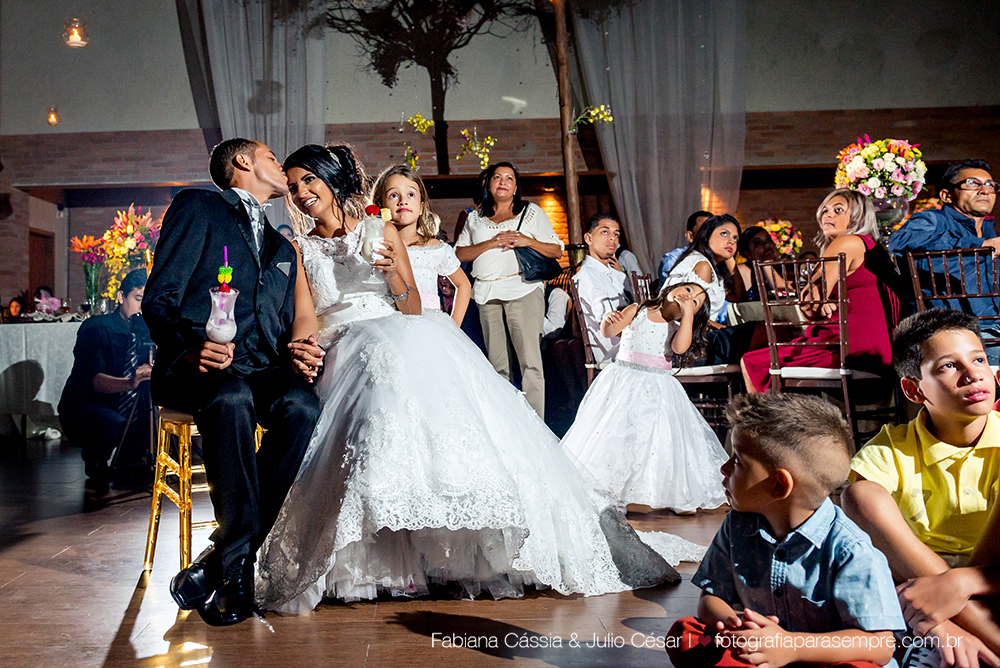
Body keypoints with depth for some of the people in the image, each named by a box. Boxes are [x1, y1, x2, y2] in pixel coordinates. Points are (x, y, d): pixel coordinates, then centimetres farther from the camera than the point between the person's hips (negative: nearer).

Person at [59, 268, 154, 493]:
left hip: (127, 408, 7)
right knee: (115, 425, -36)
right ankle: (96, 467, -3)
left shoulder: (144, 330, 4)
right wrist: (129, 383, -49)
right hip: (83, 408, -6)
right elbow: (94, 379, -29)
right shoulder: (95, 328, -15)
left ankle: (128, 465, 5)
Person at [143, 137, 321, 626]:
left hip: (262, 368, 4)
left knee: (302, 405, -30)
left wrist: (296, 353, -2)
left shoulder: (282, 247, 30)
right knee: (231, 399, -38)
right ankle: (240, 561, -27)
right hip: (197, 366, -4)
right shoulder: (197, 207, 11)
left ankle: (224, 560, -25)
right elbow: (158, 298, -1)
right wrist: (189, 346, -22)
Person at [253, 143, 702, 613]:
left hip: (407, 340, 2)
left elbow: (412, 309, 11)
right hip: (349, 355, -1)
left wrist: (393, 274, -8)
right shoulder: (298, 249, 16)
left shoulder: (379, 231, 15)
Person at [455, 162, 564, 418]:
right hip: (487, 294, 3)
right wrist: (491, 243, -5)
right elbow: (460, 253, 9)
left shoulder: (532, 212, 13)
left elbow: (557, 250, 9)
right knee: (496, 364, 3)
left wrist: (528, 241, -7)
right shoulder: (475, 218, 20)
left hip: (523, 290, -3)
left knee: (530, 360, -10)